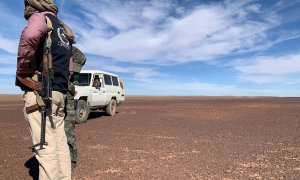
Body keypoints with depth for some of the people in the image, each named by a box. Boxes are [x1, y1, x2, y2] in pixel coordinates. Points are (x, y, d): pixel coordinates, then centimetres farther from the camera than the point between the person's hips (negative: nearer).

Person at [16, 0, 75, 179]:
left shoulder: (42, 16, 0)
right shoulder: (64, 33, 24)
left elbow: (30, 35, -25)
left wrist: (22, 67, -13)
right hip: (59, 93, 8)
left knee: (46, 148, -5)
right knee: (60, 144, 11)